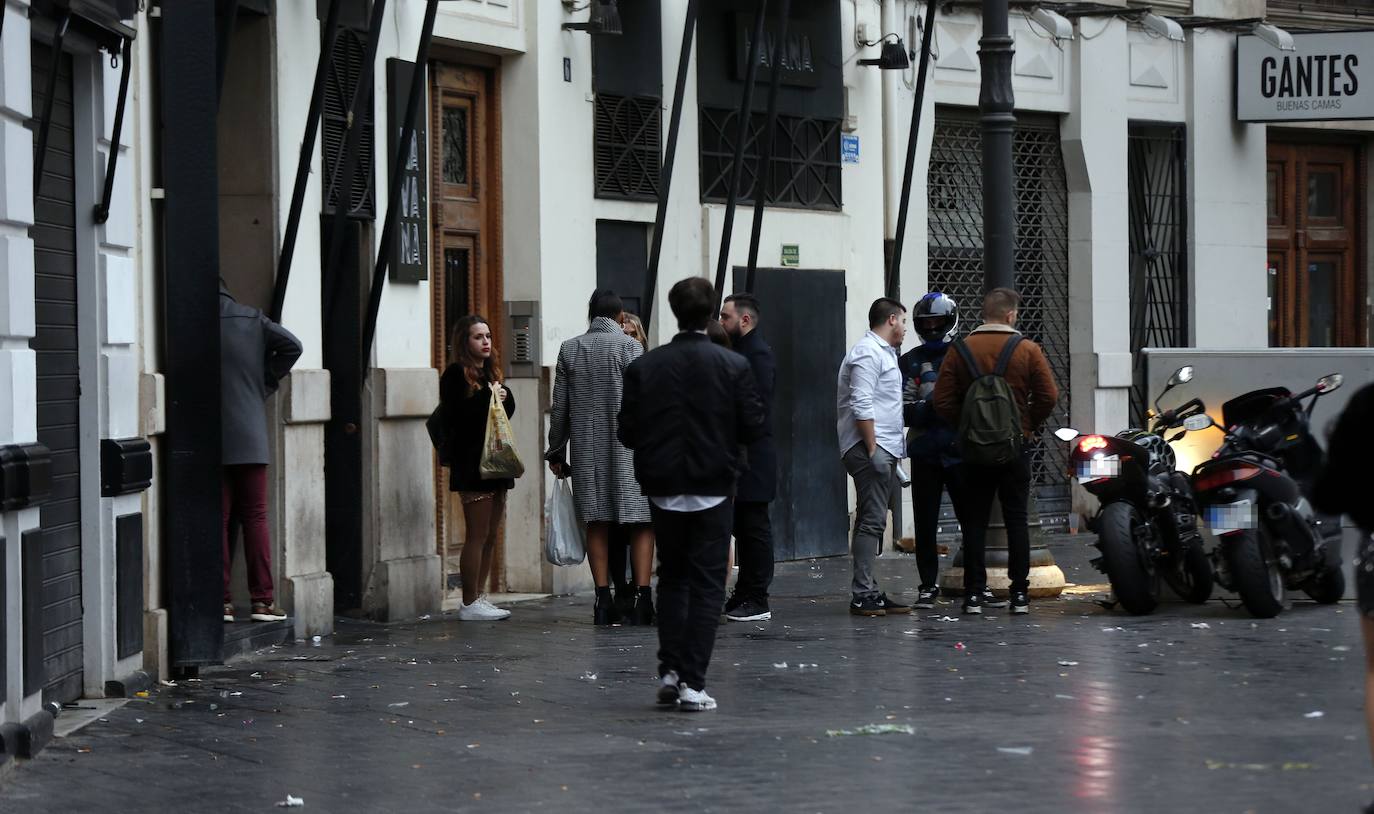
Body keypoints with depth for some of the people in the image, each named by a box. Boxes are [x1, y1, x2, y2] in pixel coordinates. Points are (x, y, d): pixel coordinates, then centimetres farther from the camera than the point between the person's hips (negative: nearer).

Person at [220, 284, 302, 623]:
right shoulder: (251, 319, 4)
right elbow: (291, 346, -1)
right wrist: (266, 382, 7)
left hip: (209, 439, -2)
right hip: (250, 438, 2)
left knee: (217, 519, 2)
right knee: (255, 517, 7)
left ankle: (221, 600, 0)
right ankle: (262, 599, 3)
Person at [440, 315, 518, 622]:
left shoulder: (490, 372, 17)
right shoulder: (456, 374, -7)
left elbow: (509, 410, 21)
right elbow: (454, 415, -17)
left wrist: (502, 397, 1)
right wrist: (487, 399, -16)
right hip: (472, 464, -8)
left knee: (491, 536, 9)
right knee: (477, 536, -7)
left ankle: (478, 598, 15)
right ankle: (470, 603, -3)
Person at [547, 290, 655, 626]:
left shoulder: (569, 350, 6)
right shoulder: (629, 347, -5)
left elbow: (559, 407, 8)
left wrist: (555, 452, 16)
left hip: (586, 450, 4)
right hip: (627, 447, -4)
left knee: (597, 524, 7)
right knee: (641, 522, 0)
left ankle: (603, 601, 5)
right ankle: (642, 596, -8)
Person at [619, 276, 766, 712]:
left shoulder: (644, 367, -5)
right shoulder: (734, 366, -9)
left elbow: (627, 431, -4)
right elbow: (753, 427, -8)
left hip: (664, 489, 2)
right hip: (713, 488, -2)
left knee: (671, 577, 19)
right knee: (707, 584, 3)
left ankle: (669, 670, 12)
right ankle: (693, 683, -2)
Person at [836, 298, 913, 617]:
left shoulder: (882, 352, 23)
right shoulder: (867, 354, -10)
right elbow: (862, 406, -19)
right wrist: (873, 449, -22)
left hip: (882, 451, 11)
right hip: (869, 449, -11)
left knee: (873, 522, 10)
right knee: (871, 521, -13)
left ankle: (870, 592, 12)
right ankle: (863, 594, -16)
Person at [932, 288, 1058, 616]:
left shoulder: (960, 351, -1)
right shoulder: (1027, 350, -4)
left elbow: (943, 401, -5)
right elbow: (1048, 395, -7)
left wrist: (965, 425, 10)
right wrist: (1030, 425, 7)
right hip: (1016, 447, -1)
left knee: (974, 522, 5)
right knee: (1016, 519, 5)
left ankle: (974, 593, 2)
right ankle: (1019, 593, 3)